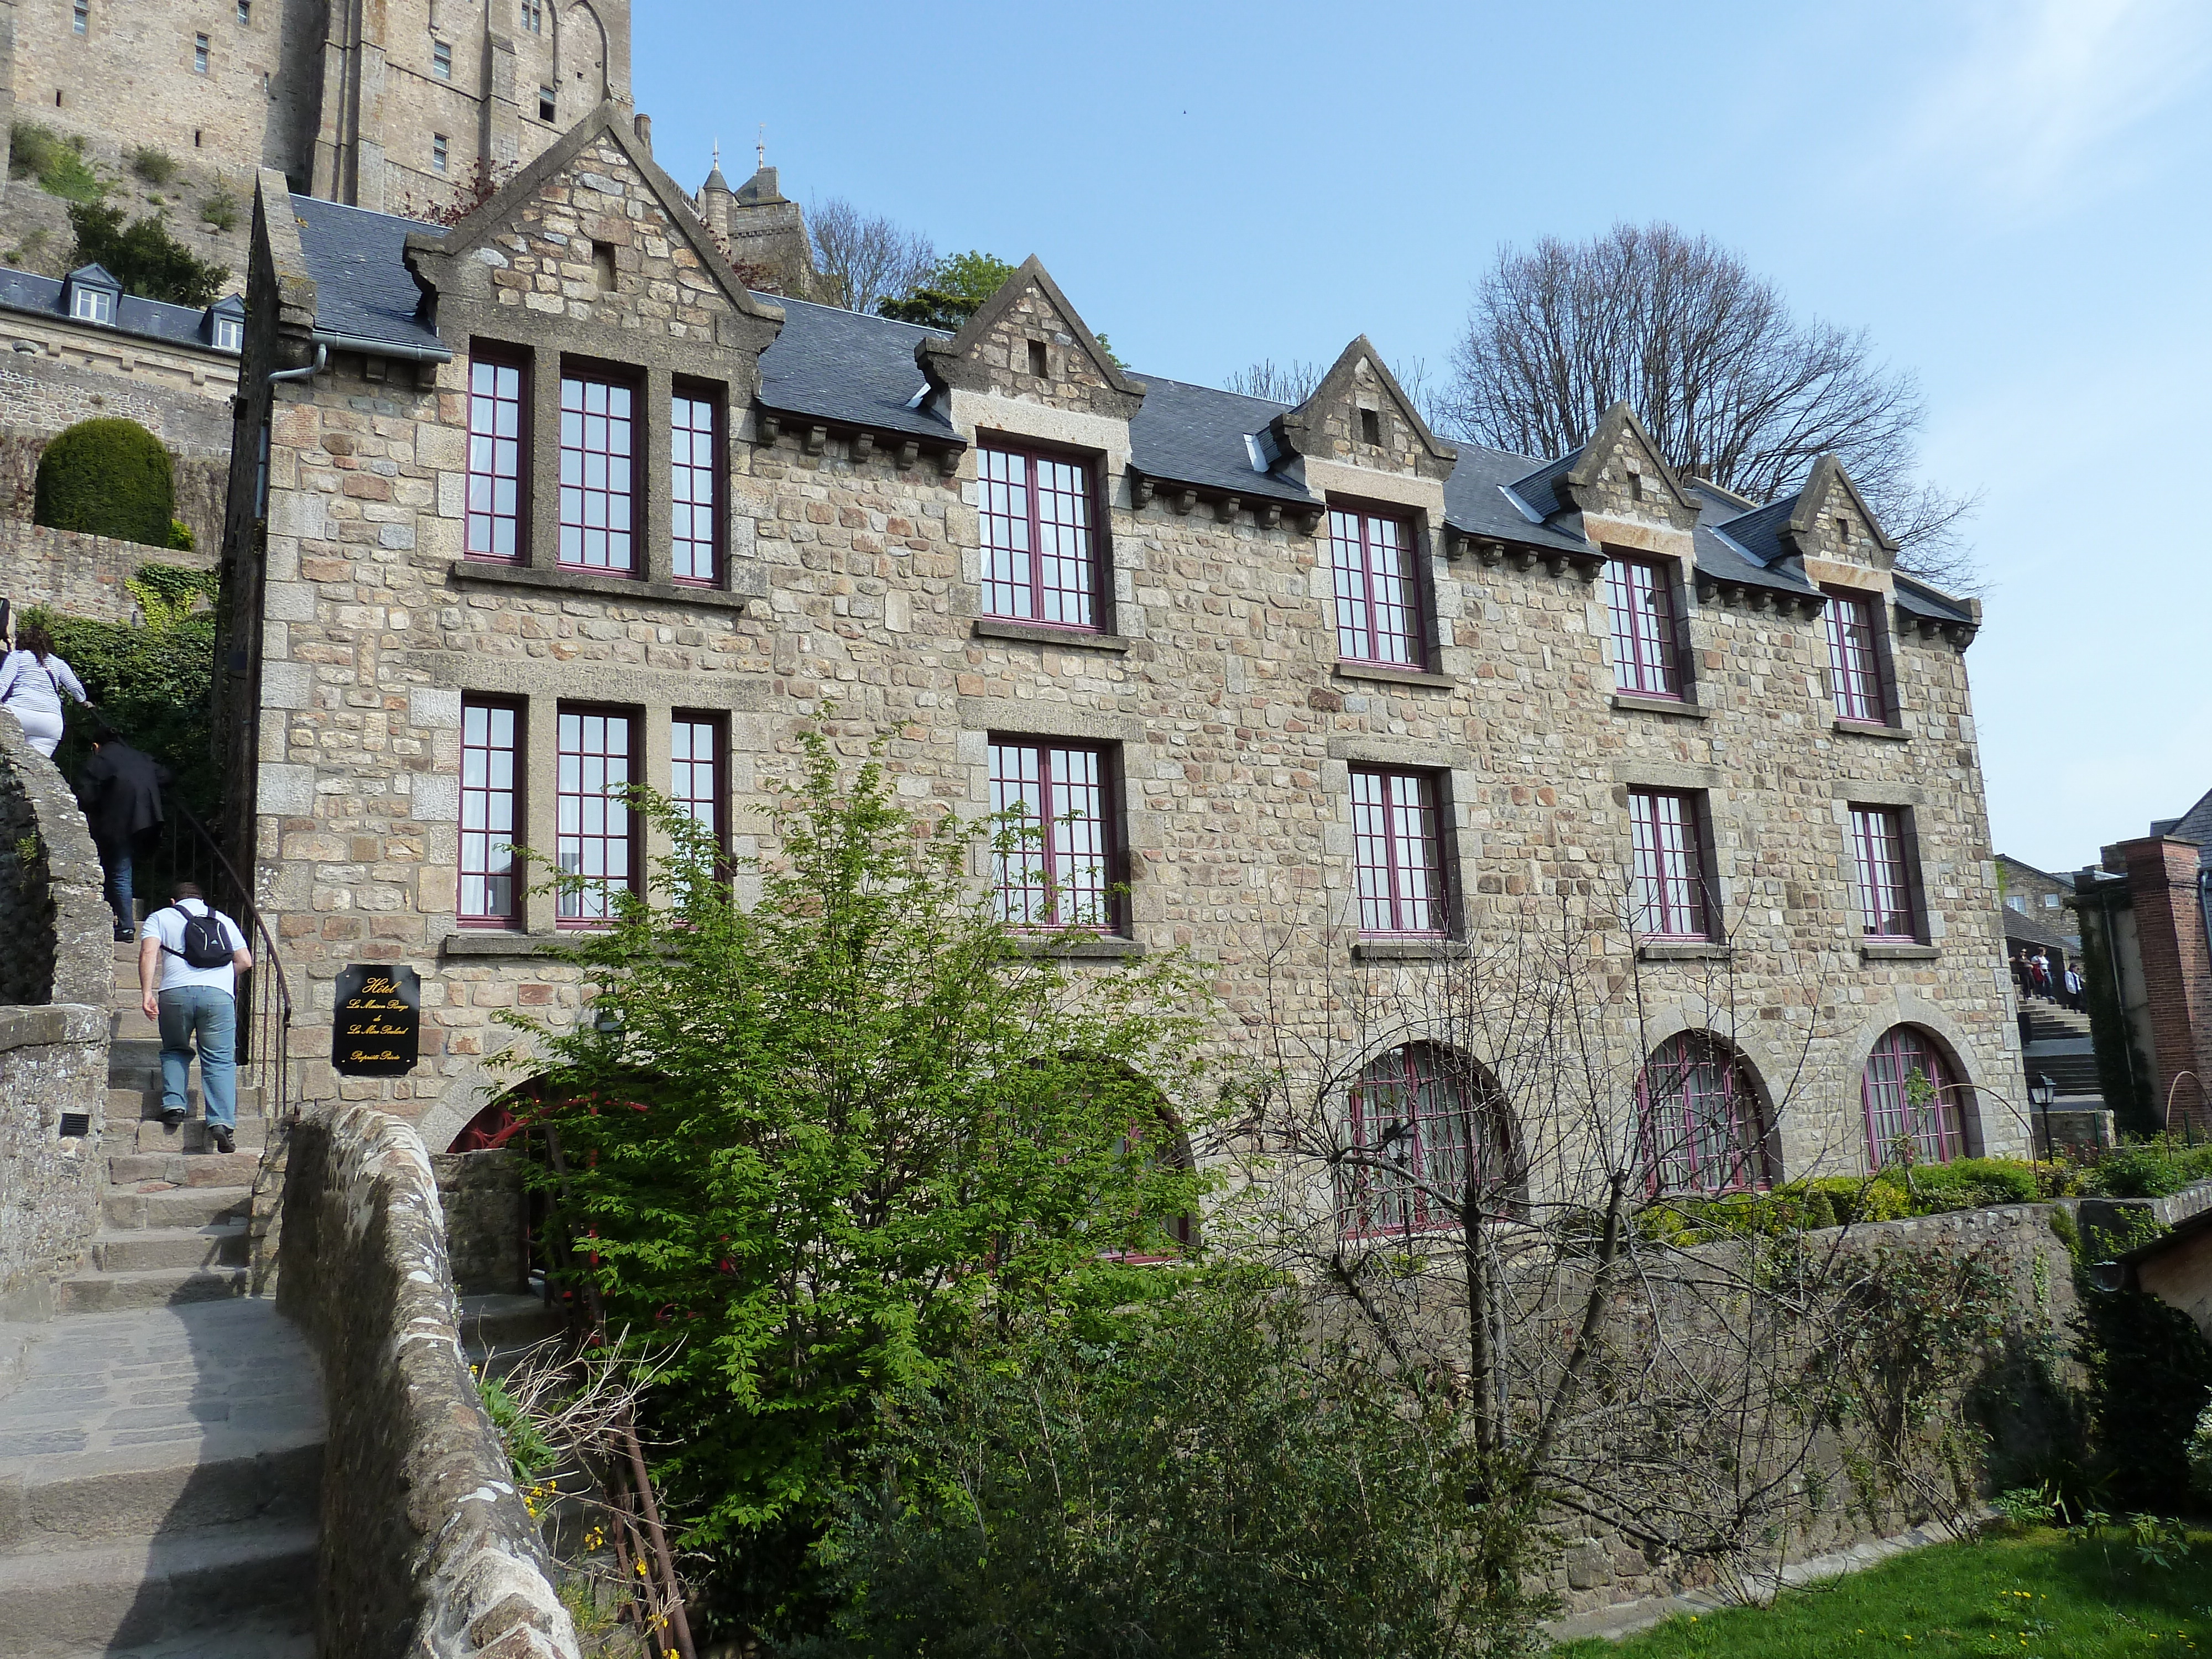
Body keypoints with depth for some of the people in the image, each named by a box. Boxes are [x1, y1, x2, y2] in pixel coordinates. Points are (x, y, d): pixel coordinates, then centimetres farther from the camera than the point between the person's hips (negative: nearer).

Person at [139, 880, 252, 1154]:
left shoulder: (160, 918, 19)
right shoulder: (224, 920, 25)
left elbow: (148, 953, 1)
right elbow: (245, 961, 19)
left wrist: (147, 993, -4)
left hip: (175, 993, 0)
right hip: (219, 995, 0)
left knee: (175, 1052, 23)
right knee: (220, 1060, 0)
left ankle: (173, 1104, 8)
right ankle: (222, 1121, -14)